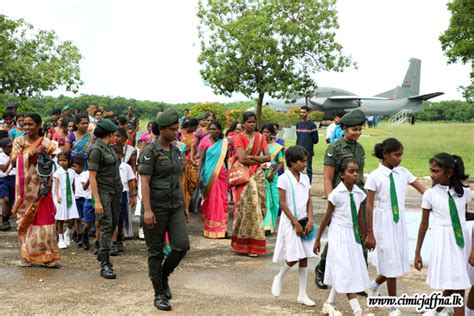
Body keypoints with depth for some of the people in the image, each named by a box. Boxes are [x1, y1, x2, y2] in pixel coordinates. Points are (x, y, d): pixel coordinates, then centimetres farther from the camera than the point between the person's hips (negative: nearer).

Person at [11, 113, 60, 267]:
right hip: (25, 188, 1)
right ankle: (25, 256, 12)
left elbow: (48, 169, 2)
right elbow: (14, 162, -4)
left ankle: (46, 256, 3)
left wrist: (47, 186, -11)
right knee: (25, 220, 5)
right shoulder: (19, 141, 5)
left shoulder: (46, 143, 1)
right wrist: (31, 154, -16)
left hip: (40, 188, -1)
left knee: (43, 219, -3)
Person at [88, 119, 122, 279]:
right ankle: (105, 264, -9)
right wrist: (97, 201, -22)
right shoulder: (96, 150, -13)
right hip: (103, 191, -8)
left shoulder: (109, 148, 13)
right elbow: (92, 177, -16)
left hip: (116, 191, 8)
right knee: (106, 225, -11)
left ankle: (102, 253, 30)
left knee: (113, 223, 13)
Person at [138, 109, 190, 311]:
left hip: (175, 207, 6)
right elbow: (144, 182, -15)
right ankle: (160, 295, 15)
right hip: (156, 207, -6)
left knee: (182, 245, -6)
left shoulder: (175, 151, 11)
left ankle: (163, 277, 20)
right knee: (156, 252, 3)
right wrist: (147, 210, -23)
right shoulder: (150, 151, -10)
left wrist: (184, 207, 17)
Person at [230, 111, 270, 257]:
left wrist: (251, 157, -8)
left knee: (257, 206, 3)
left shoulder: (260, 137, 11)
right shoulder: (239, 137, -2)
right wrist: (259, 160, -6)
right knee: (248, 207, -5)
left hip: (258, 176, 4)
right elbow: (242, 159, -15)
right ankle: (250, 245, 3)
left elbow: (268, 157, 2)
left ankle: (252, 242, 12)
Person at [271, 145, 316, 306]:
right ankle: (279, 277, 23)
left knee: (304, 258, 5)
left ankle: (302, 294, 12)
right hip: (290, 222, -5)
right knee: (293, 258, -8)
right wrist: (295, 223, -13)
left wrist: (310, 221, -5)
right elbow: (283, 203, -11)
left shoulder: (305, 178, 7)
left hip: (304, 222, 5)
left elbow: (309, 201, 8)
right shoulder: (284, 178, -9)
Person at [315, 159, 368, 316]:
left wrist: (364, 235, 17)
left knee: (342, 273, 13)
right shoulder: (336, 194, -14)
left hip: (353, 235, 6)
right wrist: (318, 239, -4)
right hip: (339, 235, -6)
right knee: (346, 273, -4)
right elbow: (327, 217, -8)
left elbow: (360, 216, 11)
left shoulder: (359, 193, 1)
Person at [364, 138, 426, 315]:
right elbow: (369, 206, -10)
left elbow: (423, 190, -5)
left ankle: (375, 284, 40)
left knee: (397, 261, 12)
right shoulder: (375, 177, -12)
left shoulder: (403, 173, 1)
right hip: (384, 222, -5)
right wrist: (370, 233, -9)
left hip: (400, 220, 5)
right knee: (391, 262, 4)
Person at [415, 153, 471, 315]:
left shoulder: (464, 192, 0)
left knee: (457, 284, 10)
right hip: (444, 241, -3)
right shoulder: (430, 194, -6)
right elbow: (424, 224, 0)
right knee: (457, 285, -2)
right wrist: (417, 253, 2)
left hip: (462, 238, 3)